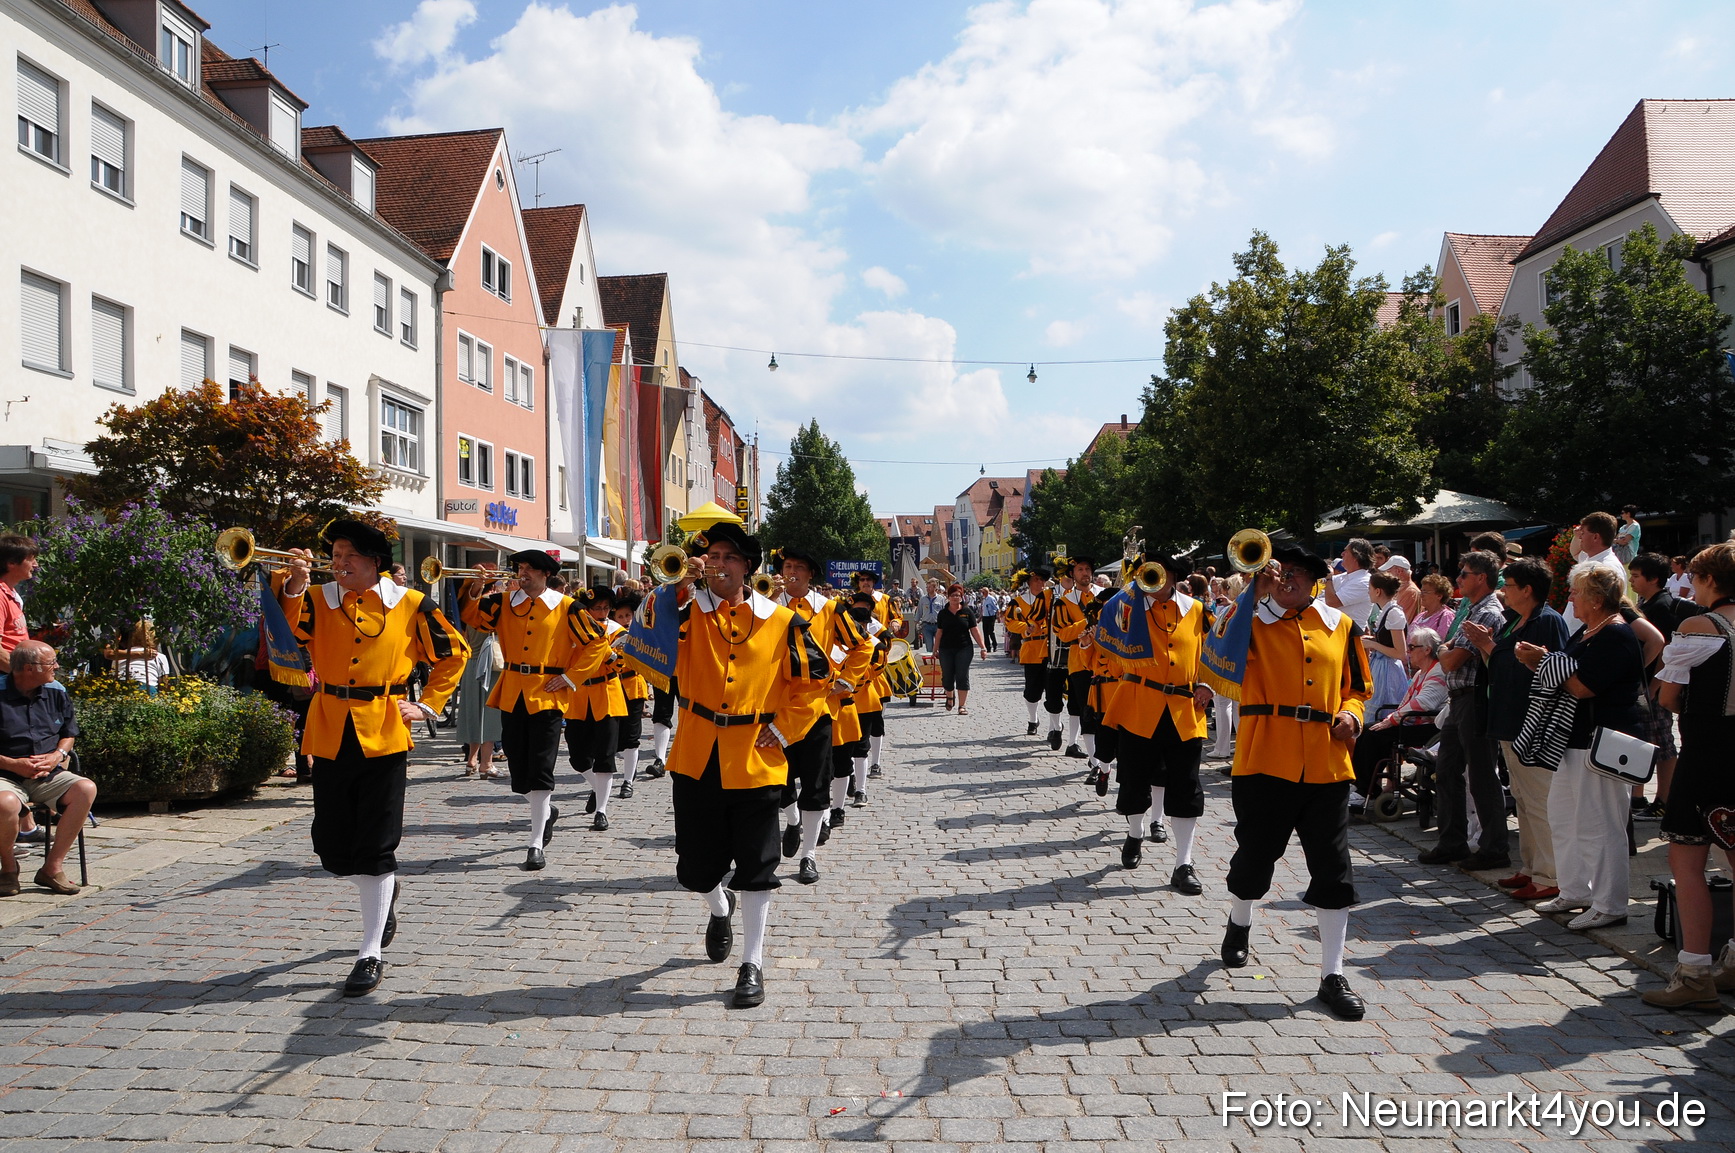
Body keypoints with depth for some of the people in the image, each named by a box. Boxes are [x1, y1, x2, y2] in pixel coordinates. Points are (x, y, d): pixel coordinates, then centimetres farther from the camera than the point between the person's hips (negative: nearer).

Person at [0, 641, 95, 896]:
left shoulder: (56, 691, 8)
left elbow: (69, 733, 18)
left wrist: (58, 755, -2)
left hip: (48, 776, 5)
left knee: (86, 788, -24)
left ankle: (52, 867, -15)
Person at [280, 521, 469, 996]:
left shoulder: (410, 606, 1)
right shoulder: (318, 601, 6)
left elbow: (453, 652, 9)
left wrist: (429, 704, 2)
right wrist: (293, 586, -28)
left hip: (383, 737, -3)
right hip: (330, 736, 3)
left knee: (375, 848, -2)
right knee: (332, 847, 10)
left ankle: (371, 955, 8)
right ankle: (384, 889, 42)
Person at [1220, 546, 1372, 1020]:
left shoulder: (1341, 625, 11)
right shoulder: (1251, 621, 0)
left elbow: (1357, 685, 20)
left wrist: (1351, 713, -2)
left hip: (1326, 766, 3)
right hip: (1265, 760, -2)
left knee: (1333, 871, 3)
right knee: (1255, 857, 11)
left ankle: (1333, 975, 13)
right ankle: (1239, 923, 43)